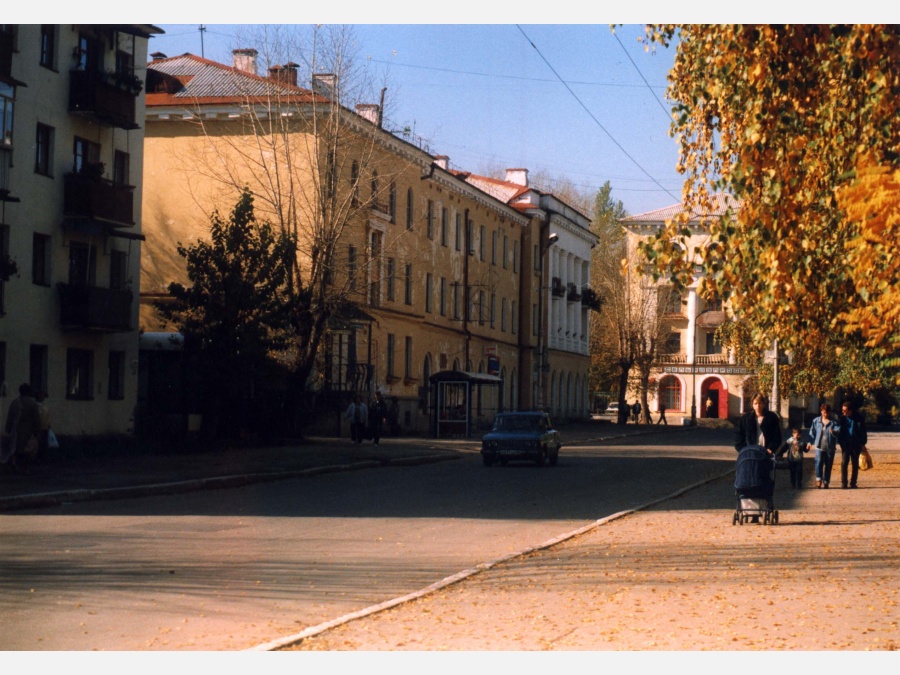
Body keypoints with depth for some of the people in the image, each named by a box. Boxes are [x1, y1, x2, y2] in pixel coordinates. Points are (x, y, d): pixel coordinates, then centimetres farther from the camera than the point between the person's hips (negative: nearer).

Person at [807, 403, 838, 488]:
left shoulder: (833, 422, 2)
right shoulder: (816, 421, 7)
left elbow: (837, 431, -10)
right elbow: (812, 432, 14)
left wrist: (834, 432, -32)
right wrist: (811, 442, 6)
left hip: (830, 447, 0)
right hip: (819, 446, 0)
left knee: (828, 465, 5)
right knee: (819, 462, -18)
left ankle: (825, 482, 14)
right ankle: (818, 479, -15)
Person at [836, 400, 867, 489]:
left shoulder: (858, 417, -3)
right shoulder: (841, 417, 2)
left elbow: (863, 431, 2)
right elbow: (839, 429, 6)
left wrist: (863, 443, -2)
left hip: (856, 444, 0)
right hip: (845, 444, 0)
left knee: (855, 464, 5)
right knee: (844, 463, -9)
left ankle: (853, 483, 13)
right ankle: (843, 483, -6)